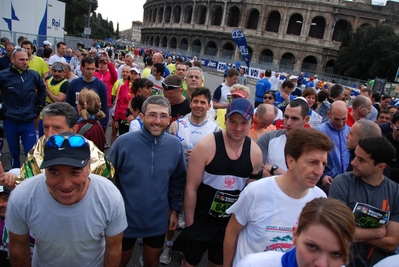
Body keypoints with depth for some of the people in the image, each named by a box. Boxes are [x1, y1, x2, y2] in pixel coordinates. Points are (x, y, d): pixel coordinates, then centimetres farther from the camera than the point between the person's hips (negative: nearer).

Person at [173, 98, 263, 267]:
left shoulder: (255, 152, -8)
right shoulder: (206, 146, -20)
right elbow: (191, 188, -14)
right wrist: (189, 223, -9)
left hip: (232, 223, 3)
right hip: (200, 220, -3)